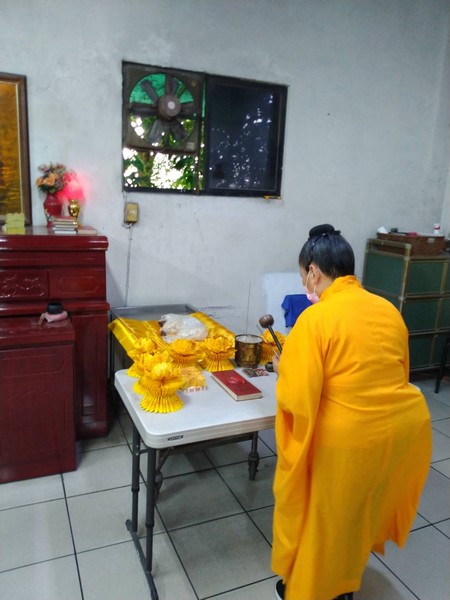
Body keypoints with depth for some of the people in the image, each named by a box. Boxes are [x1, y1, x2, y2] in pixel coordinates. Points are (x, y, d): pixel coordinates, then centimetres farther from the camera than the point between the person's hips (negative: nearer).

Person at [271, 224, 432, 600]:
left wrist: (284, 369, -1)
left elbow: (297, 399, -19)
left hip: (349, 438, -7)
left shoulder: (315, 319, -18)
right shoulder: (389, 310, 3)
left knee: (324, 514, 19)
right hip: (406, 423, 7)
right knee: (363, 506, 29)